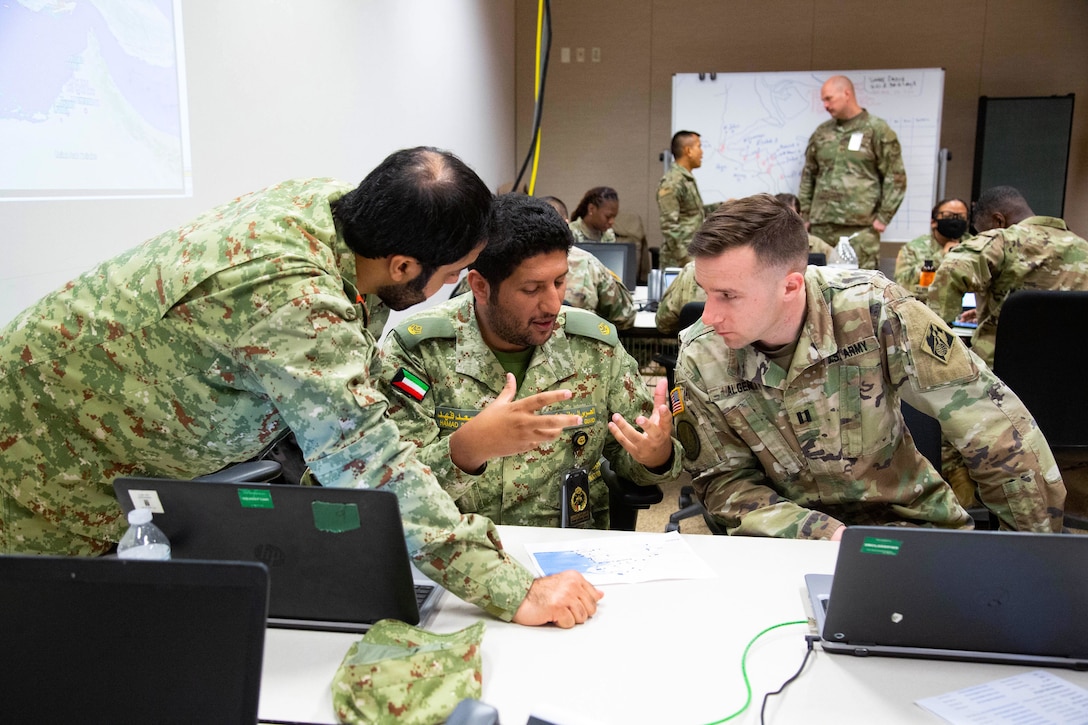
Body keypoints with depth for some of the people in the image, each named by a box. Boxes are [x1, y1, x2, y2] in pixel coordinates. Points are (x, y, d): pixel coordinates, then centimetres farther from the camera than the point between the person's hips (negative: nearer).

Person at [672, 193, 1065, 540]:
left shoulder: (872, 309, -21)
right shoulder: (700, 359, -16)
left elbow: (995, 423, -15)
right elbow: (723, 480, -7)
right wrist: (821, 533, -22)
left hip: (906, 514, 1)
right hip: (790, 528, 0)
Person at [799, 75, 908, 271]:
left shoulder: (878, 130, 2)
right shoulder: (821, 133, 16)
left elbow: (895, 178, 0)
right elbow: (808, 177, 20)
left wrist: (883, 217, -5)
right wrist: (804, 215, 12)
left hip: (861, 227, -4)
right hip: (821, 226, 4)